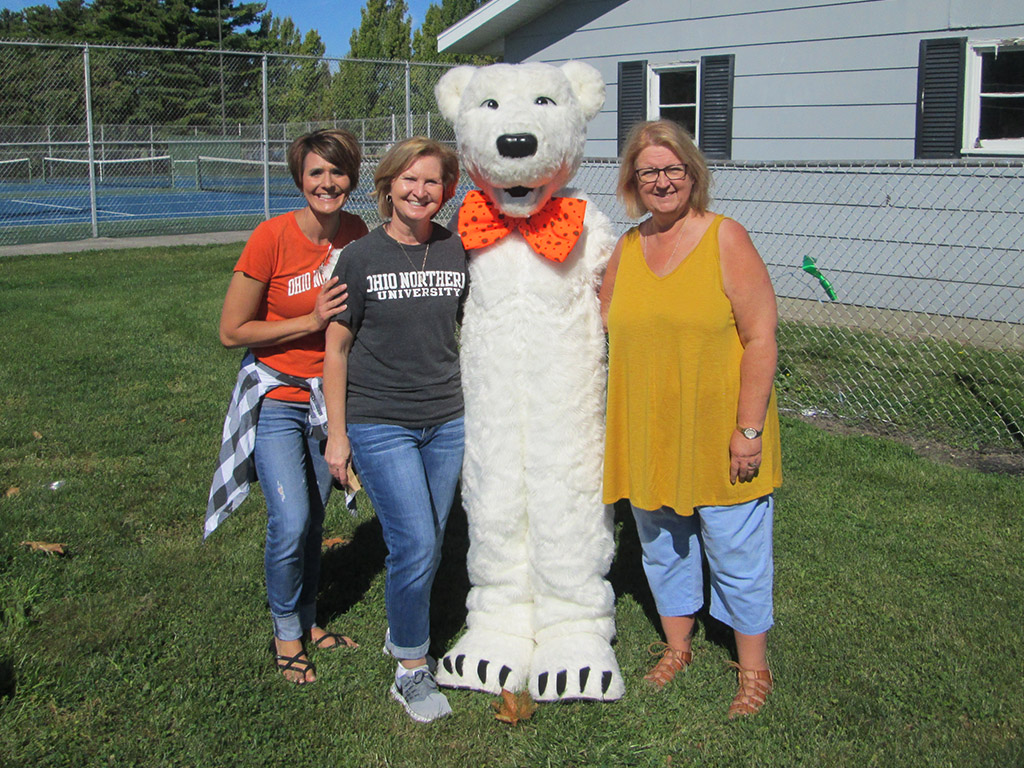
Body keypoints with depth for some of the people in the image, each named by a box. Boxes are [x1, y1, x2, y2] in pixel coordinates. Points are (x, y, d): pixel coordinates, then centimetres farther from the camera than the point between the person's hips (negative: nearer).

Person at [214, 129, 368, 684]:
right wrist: (312, 321, -19)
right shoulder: (273, 237, -17)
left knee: (314, 518, 10)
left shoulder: (356, 233, -4)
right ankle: (286, 633, 13)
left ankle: (308, 620, 30)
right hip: (278, 399, -4)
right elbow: (231, 331, -12)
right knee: (290, 524, -10)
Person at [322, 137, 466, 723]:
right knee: (415, 545, -10)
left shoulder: (458, 252, 3)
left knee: (430, 545, 12)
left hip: (447, 421, 4)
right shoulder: (361, 257, -5)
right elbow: (337, 348, -1)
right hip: (379, 424, -3)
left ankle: (403, 632, 36)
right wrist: (336, 433, -3)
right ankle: (412, 671, 9)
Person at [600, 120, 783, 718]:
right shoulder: (626, 249, 6)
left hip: (719, 437, -5)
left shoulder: (727, 240, -10)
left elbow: (761, 339, -13)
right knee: (662, 547, 18)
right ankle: (677, 645, 39)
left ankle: (754, 666, 26)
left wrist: (749, 428, -16)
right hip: (647, 437, 5)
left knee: (737, 555, 6)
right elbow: (602, 326, 19)